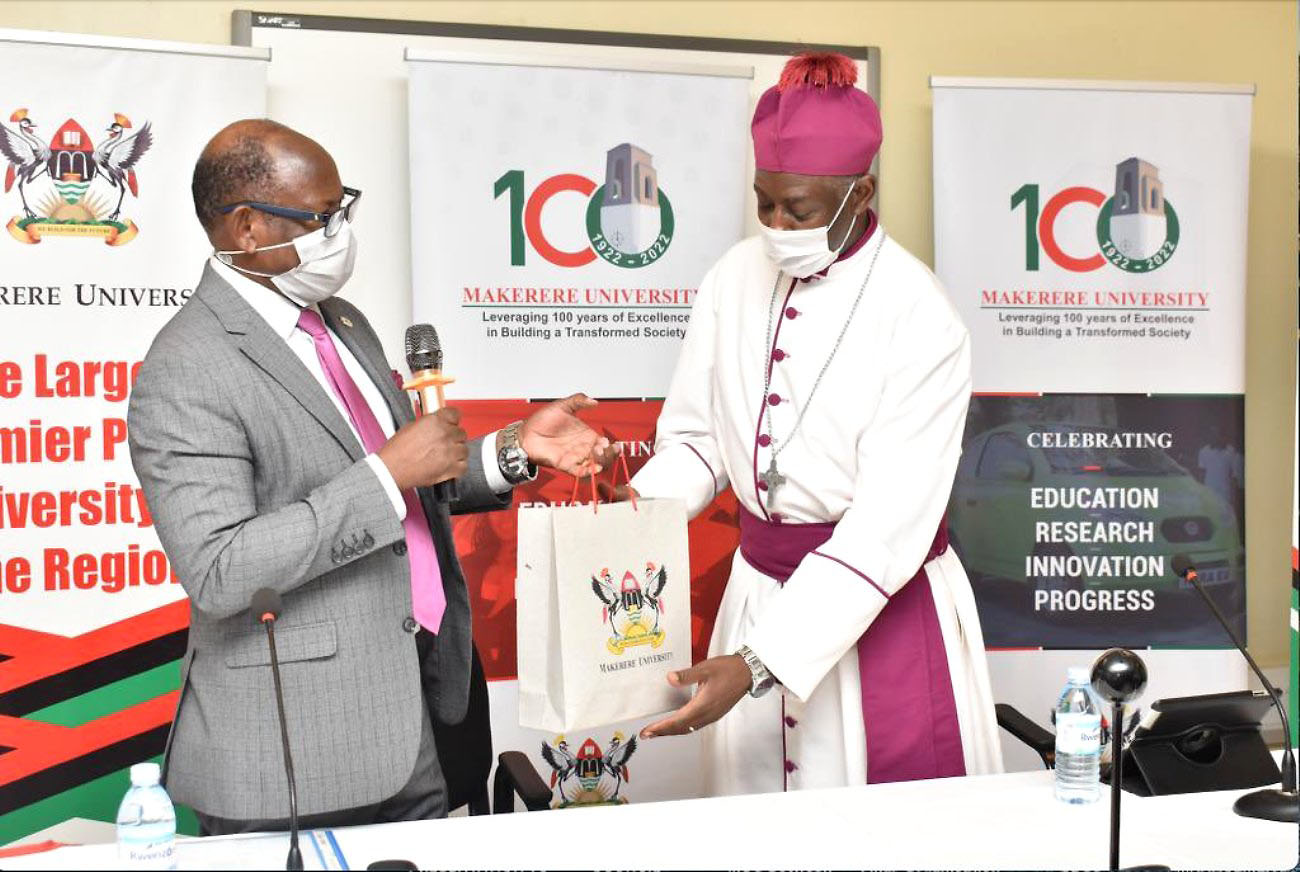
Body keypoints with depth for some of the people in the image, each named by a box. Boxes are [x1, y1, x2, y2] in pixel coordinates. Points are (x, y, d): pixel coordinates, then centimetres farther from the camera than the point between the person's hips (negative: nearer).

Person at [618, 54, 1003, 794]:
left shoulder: (920, 319, -17)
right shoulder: (736, 279, -1)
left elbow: (886, 533, -22)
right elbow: (695, 438, 7)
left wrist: (757, 665, -28)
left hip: (883, 607, -4)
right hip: (761, 590, 4)